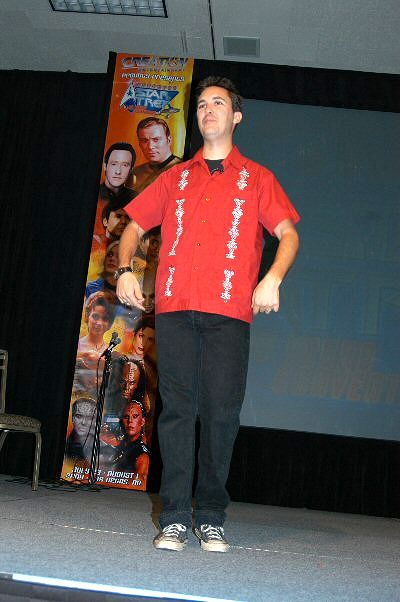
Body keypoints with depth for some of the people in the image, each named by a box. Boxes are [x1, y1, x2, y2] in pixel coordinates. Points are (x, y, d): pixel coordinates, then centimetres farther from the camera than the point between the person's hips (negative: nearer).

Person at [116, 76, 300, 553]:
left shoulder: (256, 178, 16)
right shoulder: (175, 178, 22)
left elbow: (288, 233, 7)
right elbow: (135, 226, 22)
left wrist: (273, 278, -11)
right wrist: (124, 269, 3)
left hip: (229, 312, -1)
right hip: (174, 307, 2)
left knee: (222, 412, -4)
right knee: (177, 408, -3)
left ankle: (211, 518, 8)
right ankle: (175, 518, 4)